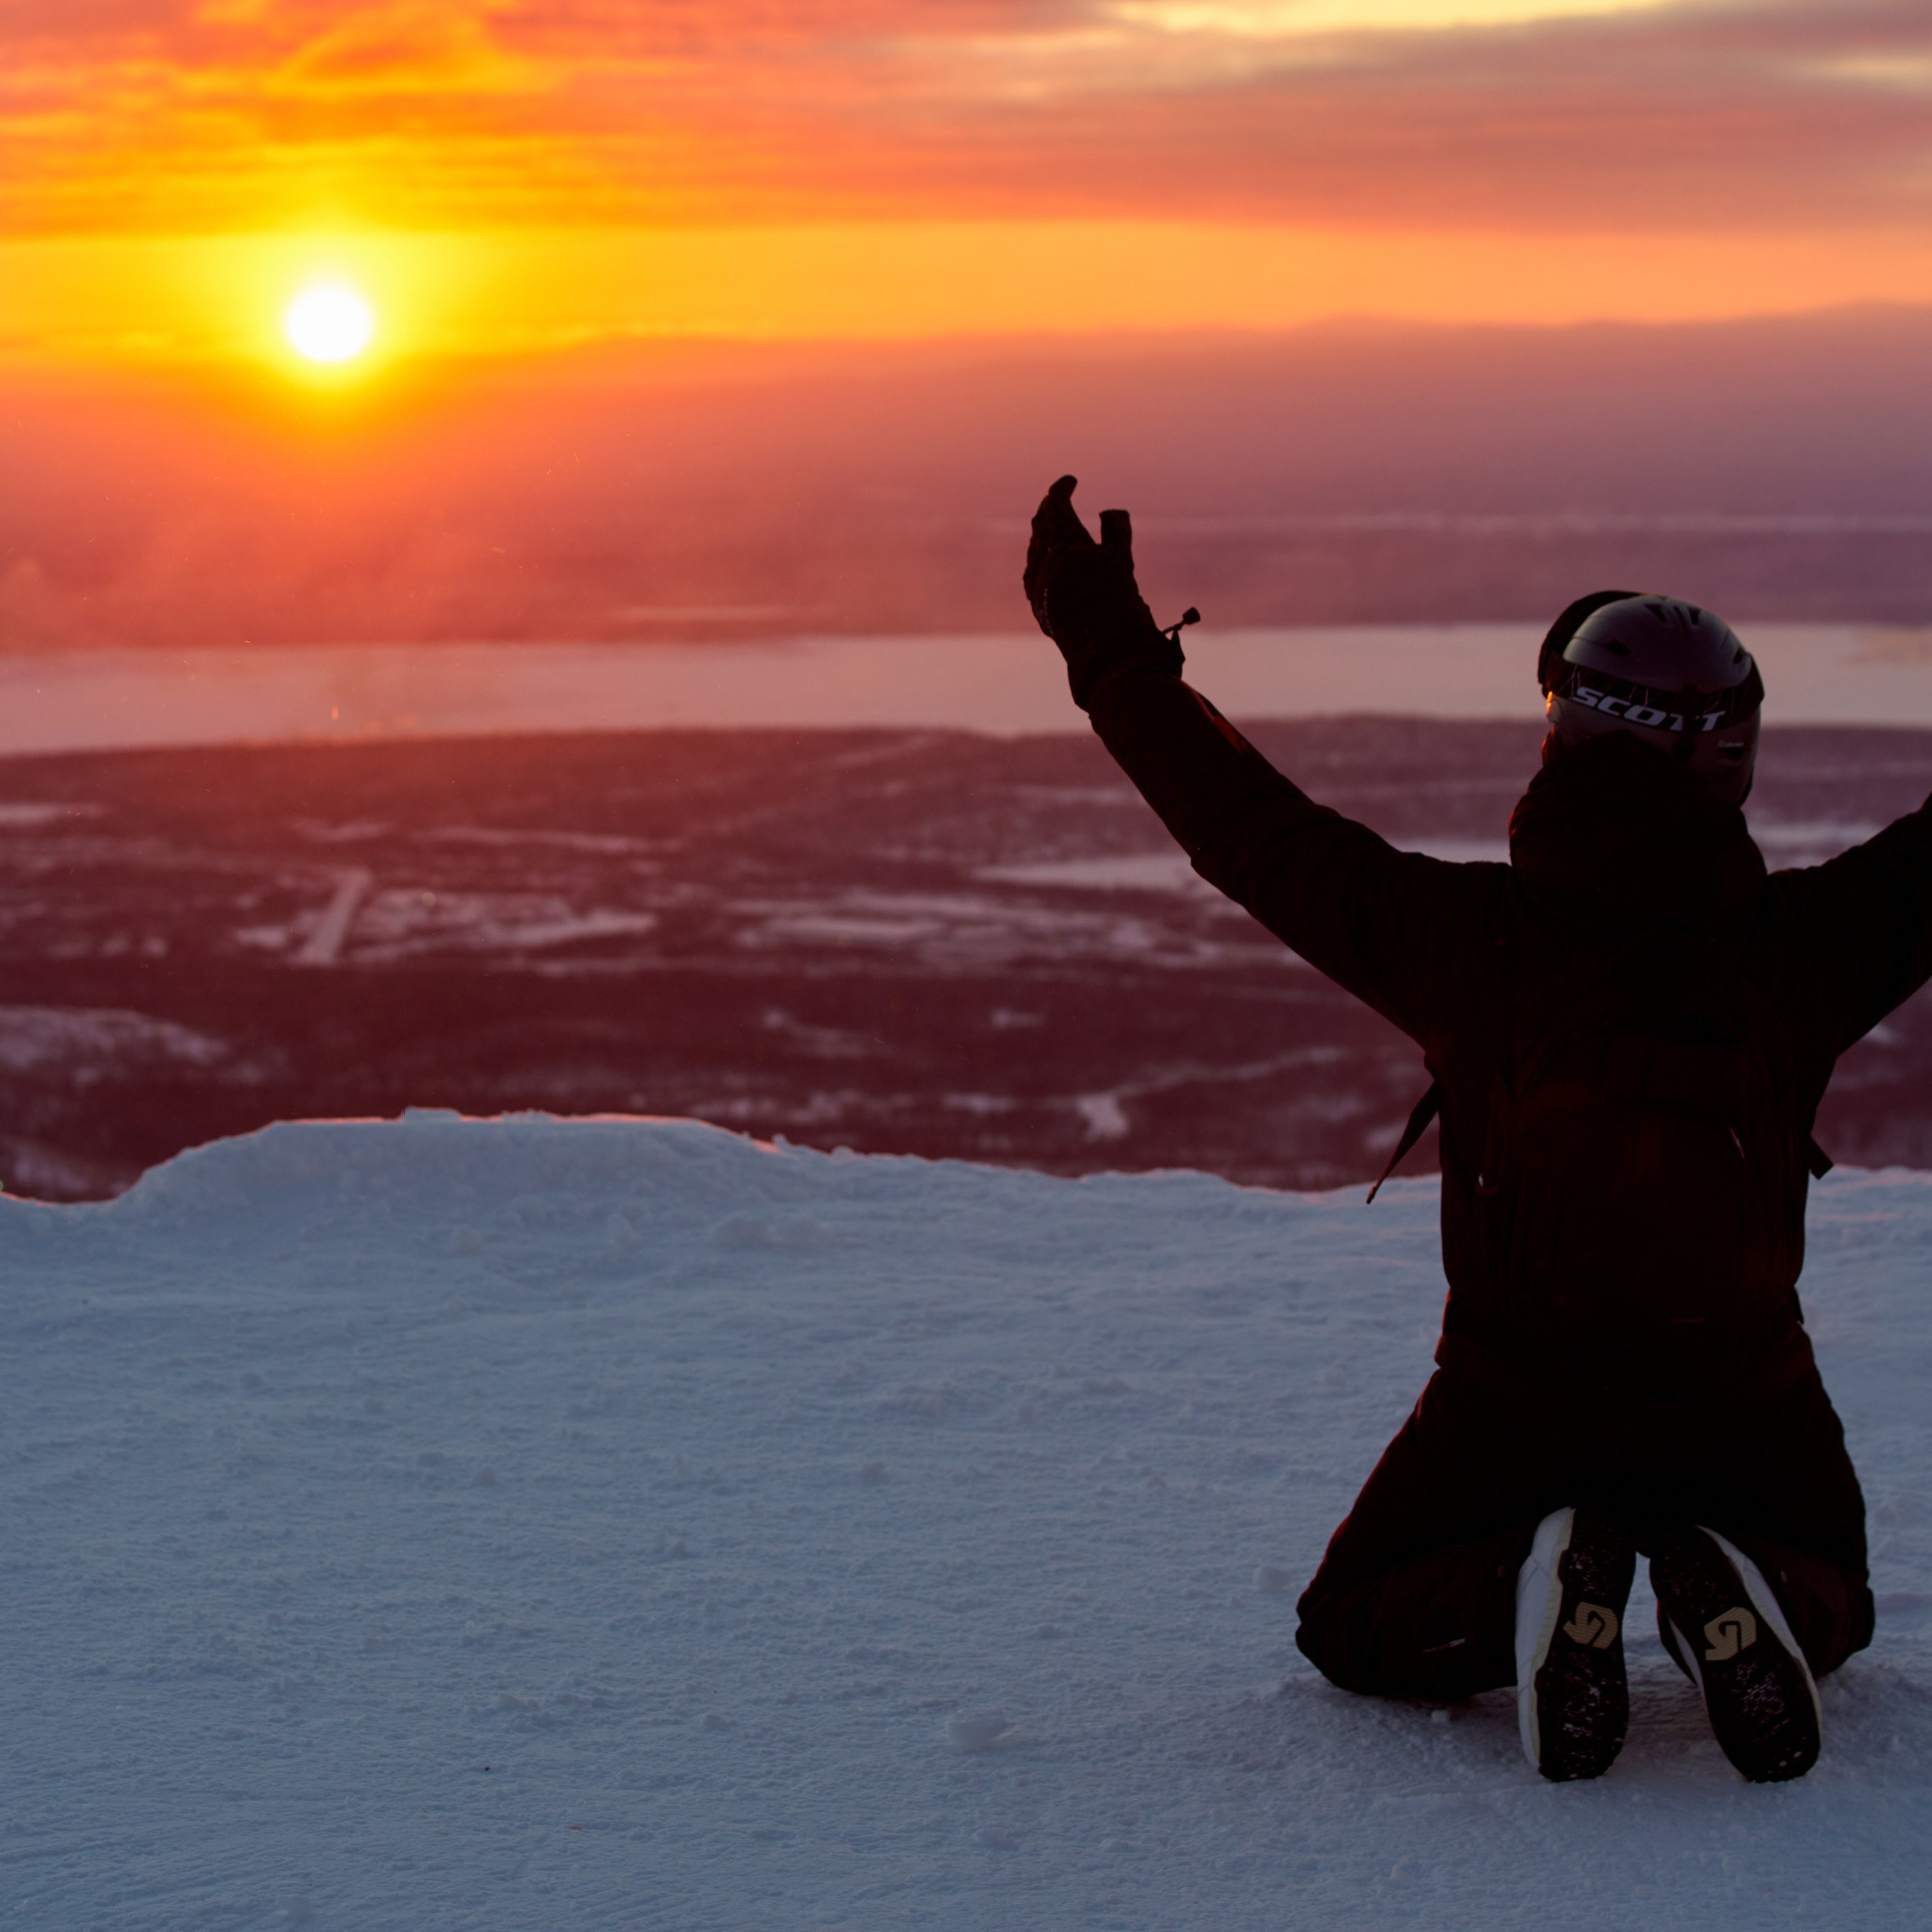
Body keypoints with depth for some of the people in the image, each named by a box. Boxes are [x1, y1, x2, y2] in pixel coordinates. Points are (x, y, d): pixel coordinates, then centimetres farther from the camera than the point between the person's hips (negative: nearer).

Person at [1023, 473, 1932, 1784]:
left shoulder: (1469, 935, -12)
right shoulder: (1802, 946, -10)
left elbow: (1255, 831, -5)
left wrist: (1111, 648, 4)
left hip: (1517, 1396, -1)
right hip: (1742, 1403, 1)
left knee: (1357, 1634, 21)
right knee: (1825, 1610, 30)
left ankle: (1534, 1589, -13)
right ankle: (1735, 1597, -8)